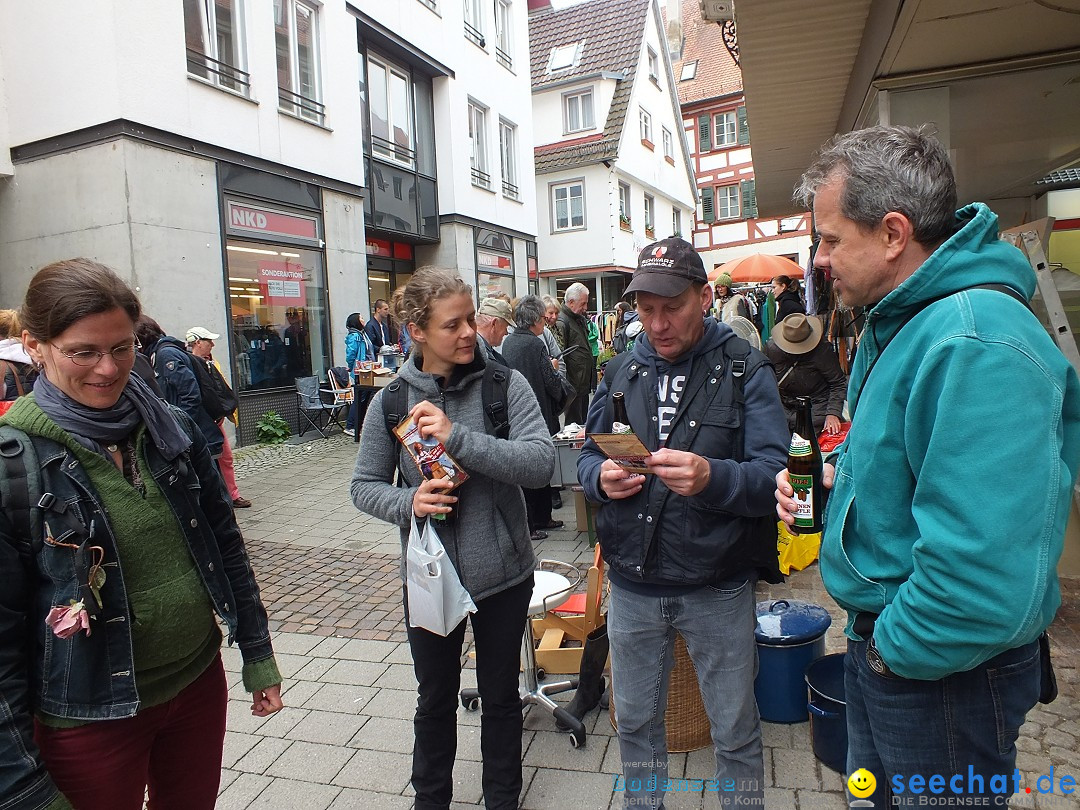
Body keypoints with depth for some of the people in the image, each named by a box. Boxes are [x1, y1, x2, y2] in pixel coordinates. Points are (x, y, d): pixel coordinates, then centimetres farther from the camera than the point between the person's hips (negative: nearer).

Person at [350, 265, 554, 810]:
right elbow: (364, 485, 1)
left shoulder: (505, 384, -12)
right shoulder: (392, 400, -7)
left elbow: (541, 462, -22)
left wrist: (457, 437, -31)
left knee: (501, 696, 20)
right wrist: (408, 503, -20)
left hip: (503, 574, -1)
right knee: (435, 701, 22)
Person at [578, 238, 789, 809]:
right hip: (632, 584, 4)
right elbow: (588, 458, 7)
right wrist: (602, 478, -16)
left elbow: (773, 476, -16)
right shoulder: (620, 372, 4)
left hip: (718, 589, -3)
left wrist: (712, 477, -35)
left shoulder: (745, 370, -9)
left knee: (735, 729, 17)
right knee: (635, 720, 22)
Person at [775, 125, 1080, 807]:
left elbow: (987, 581, -36)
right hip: (883, 645, 9)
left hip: (946, 671, -9)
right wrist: (840, 471, 0)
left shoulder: (978, 345, -31)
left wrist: (896, 647, -20)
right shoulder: (898, 323, 3)